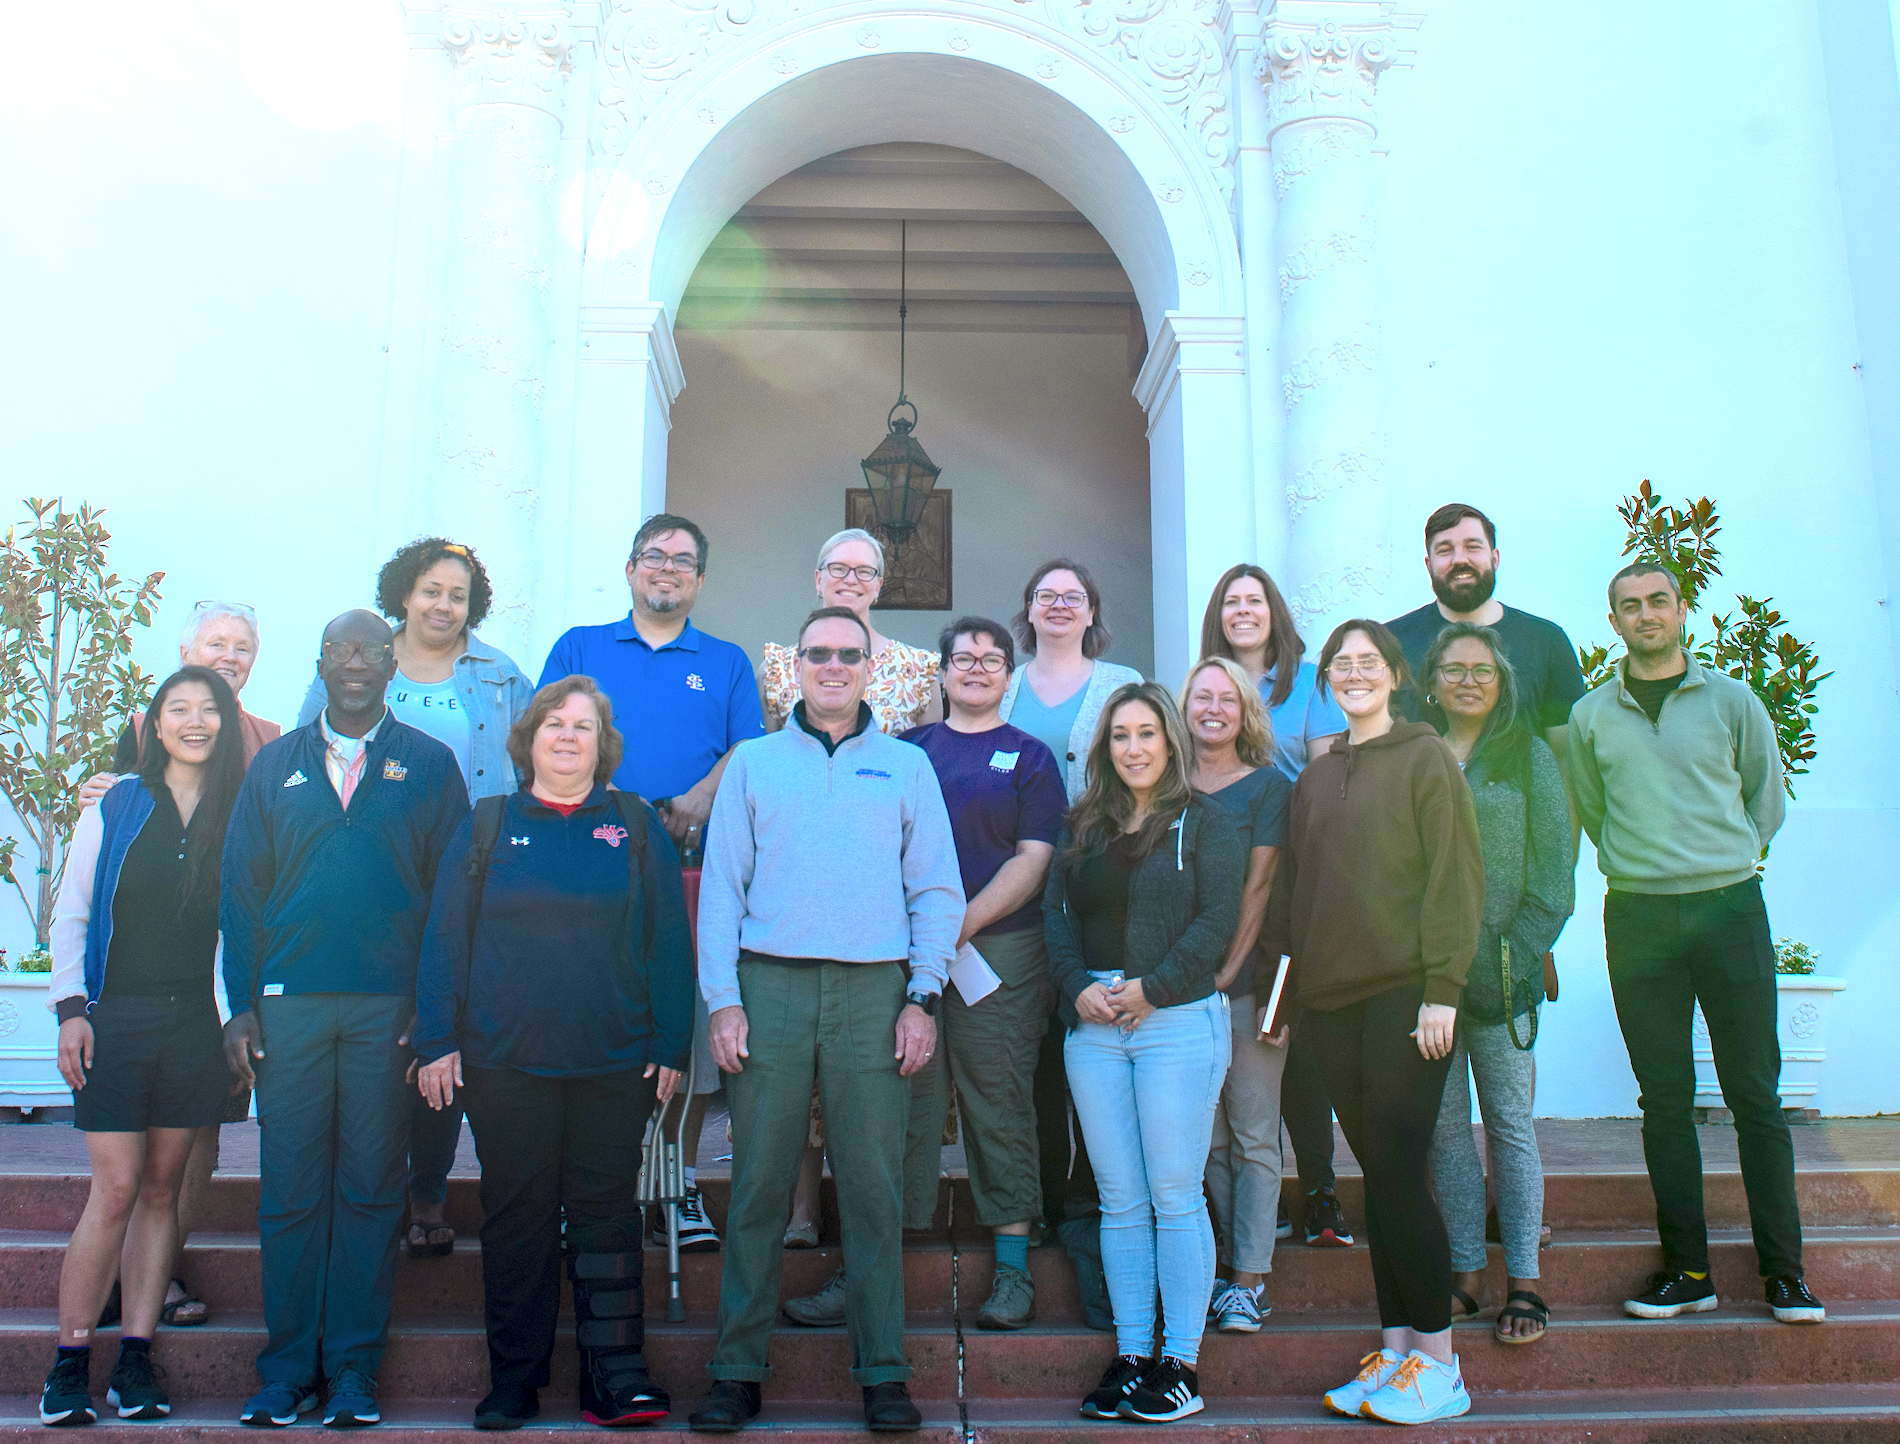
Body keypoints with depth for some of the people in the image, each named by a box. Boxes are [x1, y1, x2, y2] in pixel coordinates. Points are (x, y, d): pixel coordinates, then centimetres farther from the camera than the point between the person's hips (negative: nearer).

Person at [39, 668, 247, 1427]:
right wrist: (71, 1008, -4)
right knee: (118, 1187, -6)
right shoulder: (116, 805, 3)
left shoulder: (239, 815, 5)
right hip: (116, 1017, -1)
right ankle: (69, 1363, 7)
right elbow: (71, 915, 5)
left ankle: (136, 1359, 14)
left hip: (194, 1021, 1)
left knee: (162, 1188, 6)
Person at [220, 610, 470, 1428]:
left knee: (370, 1191, 5)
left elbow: (452, 892, 3)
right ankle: (287, 1368, 18)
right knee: (289, 1191, 5)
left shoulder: (428, 765, 6)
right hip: (289, 1003, 2)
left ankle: (354, 1369, 15)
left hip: (388, 1007, -1)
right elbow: (241, 889, 9)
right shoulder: (275, 765, 12)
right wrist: (242, 1006, 0)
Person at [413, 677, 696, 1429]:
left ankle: (615, 1376, 12)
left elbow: (669, 939, 5)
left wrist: (671, 1043, -1)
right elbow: (444, 938, 7)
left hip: (615, 1062, 0)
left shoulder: (637, 826, 8)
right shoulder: (486, 826, 9)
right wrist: (437, 1041, 0)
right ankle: (513, 1381, 20)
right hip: (504, 1061, 1)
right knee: (516, 1216, 8)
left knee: (606, 1211, 4)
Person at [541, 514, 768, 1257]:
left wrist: (692, 805, -15)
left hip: (694, 868, 0)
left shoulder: (726, 663, 17)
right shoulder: (579, 648, 17)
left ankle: (681, 1182, 10)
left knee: (692, 1019, -1)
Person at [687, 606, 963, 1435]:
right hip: (771, 988, 0)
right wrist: (722, 999, -1)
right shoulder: (753, 763, 13)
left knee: (873, 1185, 2)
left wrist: (923, 997, -1)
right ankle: (738, 1369, 14)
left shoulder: (906, 766, 12)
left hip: (874, 992, 0)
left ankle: (883, 1371, 12)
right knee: (758, 1184, 3)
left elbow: (936, 891, 9)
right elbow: (721, 888, 8)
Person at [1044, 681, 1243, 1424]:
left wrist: (1152, 988, -14)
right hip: (1093, 1025, 4)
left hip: (1177, 1022, -4)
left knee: (1175, 1196, -1)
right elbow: (1056, 912, 10)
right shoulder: (1083, 826, 16)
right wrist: (1078, 988, -6)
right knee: (1120, 1201, 7)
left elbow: (1219, 918, -6)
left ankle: (1181, 1363, 8)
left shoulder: (1204, 821, 2)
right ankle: (1129, 1355, 15)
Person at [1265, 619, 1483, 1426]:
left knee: (1397, 1172, -6)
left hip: (1405, 994, -5)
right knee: (1377, 1174, 9)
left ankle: (1437, 1365, 6)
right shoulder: (1314, 778, 15)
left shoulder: (1424, 758, -2)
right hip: (1331, 998, 5)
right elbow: (1294, 887, 18)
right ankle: (1394, 1349, 18)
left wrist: (1442, 988, -14)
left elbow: (1455, 875, -7)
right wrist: (1284, 981, 13)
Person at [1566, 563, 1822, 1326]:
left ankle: (1783, 1269, 11)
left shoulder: (1733, 700, 6)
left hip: (1729, 905, 0)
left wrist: (1718, 861, 9)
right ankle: (1687, 1270, 12)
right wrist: (1642, 861, 10)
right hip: (1637, 915, 1)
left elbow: (1766, 804, 13)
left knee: (1755, 1093, 2)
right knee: (1664, 1099, 4)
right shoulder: (1590, 716, 7)